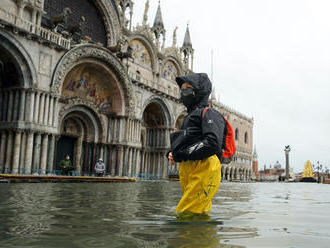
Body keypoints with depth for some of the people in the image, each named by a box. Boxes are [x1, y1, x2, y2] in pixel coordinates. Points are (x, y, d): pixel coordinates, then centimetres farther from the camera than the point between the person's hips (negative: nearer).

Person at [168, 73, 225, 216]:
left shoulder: (209, 113, -1)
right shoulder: (190, 116, 28)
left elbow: (213, 144, -18)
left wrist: (182, 154, -12)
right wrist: (172, 154, 7)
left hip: (203, 170, -9)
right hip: (187, 172, 9)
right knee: (200, 216, 13)